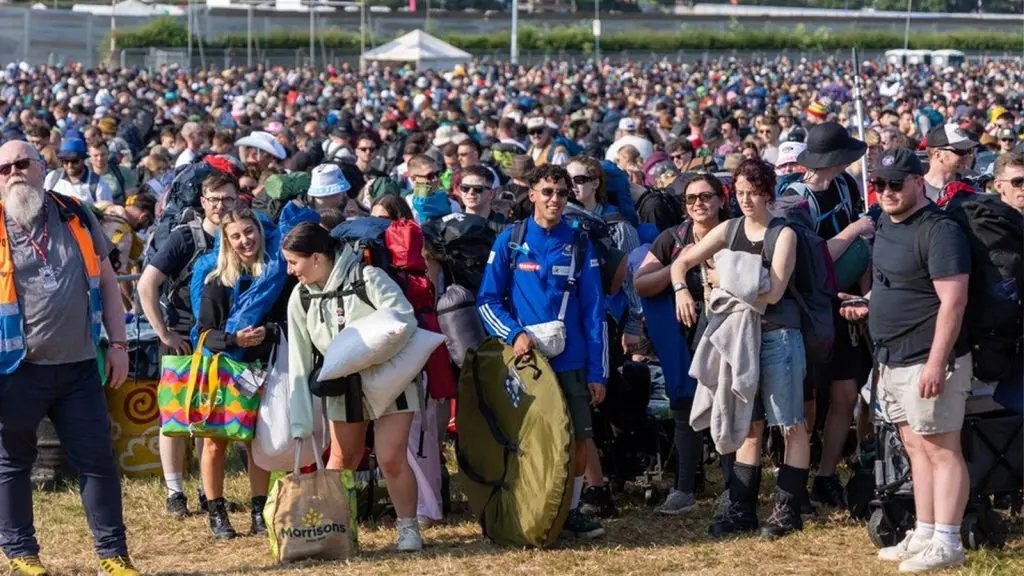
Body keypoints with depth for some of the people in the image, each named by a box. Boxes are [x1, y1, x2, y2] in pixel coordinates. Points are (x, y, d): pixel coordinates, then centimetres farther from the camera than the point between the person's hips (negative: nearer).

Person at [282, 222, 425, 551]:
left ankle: (408, 527, 6)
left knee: (391, 458, -11)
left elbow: (405, 318, -24)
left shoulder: (366, 278, -18)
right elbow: (299, 362, -2)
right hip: (342, 388, 4)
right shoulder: (300, 299, -3)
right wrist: (300, 422, -5)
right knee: (342, 460, 8)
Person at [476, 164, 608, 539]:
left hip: (571, 363, 1)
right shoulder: (510, 241, 2)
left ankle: (571, 511, 12)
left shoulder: (578, 244, 5)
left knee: (579, 439, -2)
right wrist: (514, 333, -15)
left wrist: (598, 372, 0)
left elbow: (594, 312, 5)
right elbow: (487, 300, 2)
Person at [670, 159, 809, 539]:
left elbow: (773, 292, -14)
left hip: (778, 334, -5)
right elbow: (681, 262, 10)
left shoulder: (783, 234, -6)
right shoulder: (729, 230, 8)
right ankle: (742, 511, 14)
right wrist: (681, 290, -9)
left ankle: (788, 511, 3)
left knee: (792, 425, -2)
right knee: (749, 427, 11)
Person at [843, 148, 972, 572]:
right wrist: (870, 305, 11)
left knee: (941, 448, -6)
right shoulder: (886, 225, 13)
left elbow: (952, 301, -21)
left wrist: (936, 362, -25)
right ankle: (924, 536, 20)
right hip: (892, 361, 10)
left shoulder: (938, 231, -16)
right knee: (916, 448, 13)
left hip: (928, 362, -10)